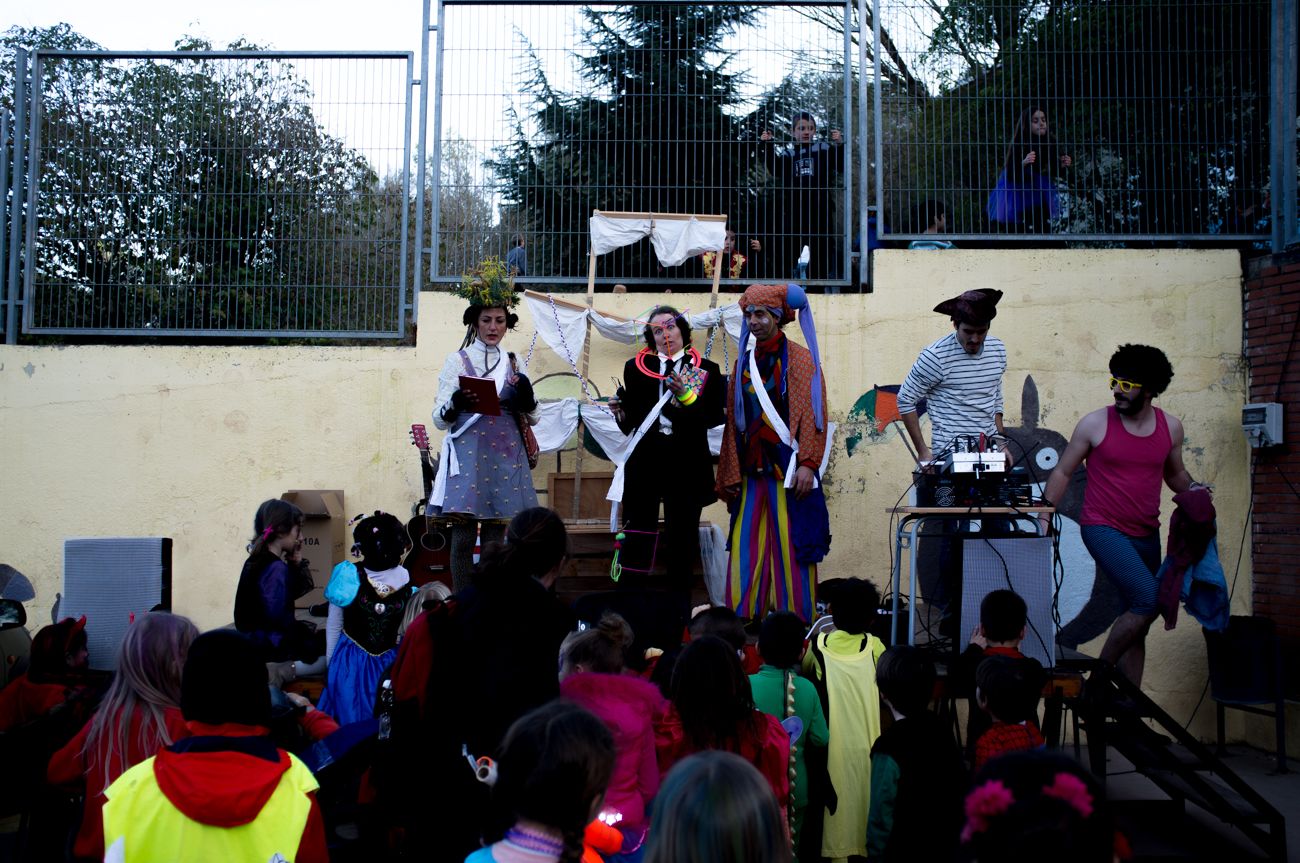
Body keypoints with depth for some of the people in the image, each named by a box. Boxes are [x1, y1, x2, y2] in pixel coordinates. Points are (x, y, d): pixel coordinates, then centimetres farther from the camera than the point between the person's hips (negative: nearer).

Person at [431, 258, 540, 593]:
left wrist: (526, 399, -5)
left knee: (496, 534, 3)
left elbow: (531, 419, 16)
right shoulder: (457, 360, 4)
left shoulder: (513, 364, 14)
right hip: (467, 454, -3)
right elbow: (439, 418, -1)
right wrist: (457, 403, -21)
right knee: (463, 534, -7)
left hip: (505, 456, 3)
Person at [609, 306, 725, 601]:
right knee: (637, 535, -1)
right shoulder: (636, 368, 8)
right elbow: (630, 422, 10)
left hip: (688, 464, 0)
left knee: (682, 538, 6)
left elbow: (715, 418, -4)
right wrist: (621, 413, -11)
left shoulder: (706, 371, 4)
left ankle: (680, 606, 15)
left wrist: (686, 396, -17)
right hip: (645, 461, 1)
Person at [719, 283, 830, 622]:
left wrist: (807, 465, -16)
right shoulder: (744, 362, 13)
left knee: (791, 550, -2)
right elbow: (733, 420, 11)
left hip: (789, 473, -4)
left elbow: (814, 415, -7)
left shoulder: (800, 359, -1)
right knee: (745, 552, 3)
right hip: (751, 473, 4)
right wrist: (730, 474, 6)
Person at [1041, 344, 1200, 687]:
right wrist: (1044, 514, -7)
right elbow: (1063, 472, 1)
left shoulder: (1171, 427, 4)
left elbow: (1175, 474, 20)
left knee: (1136, 626, 9)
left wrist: (1194, 490, -1)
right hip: (1103, 529, -5)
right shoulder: (1095, 423, -6)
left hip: (1146, 535, 5)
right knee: (1148, 599, -22)